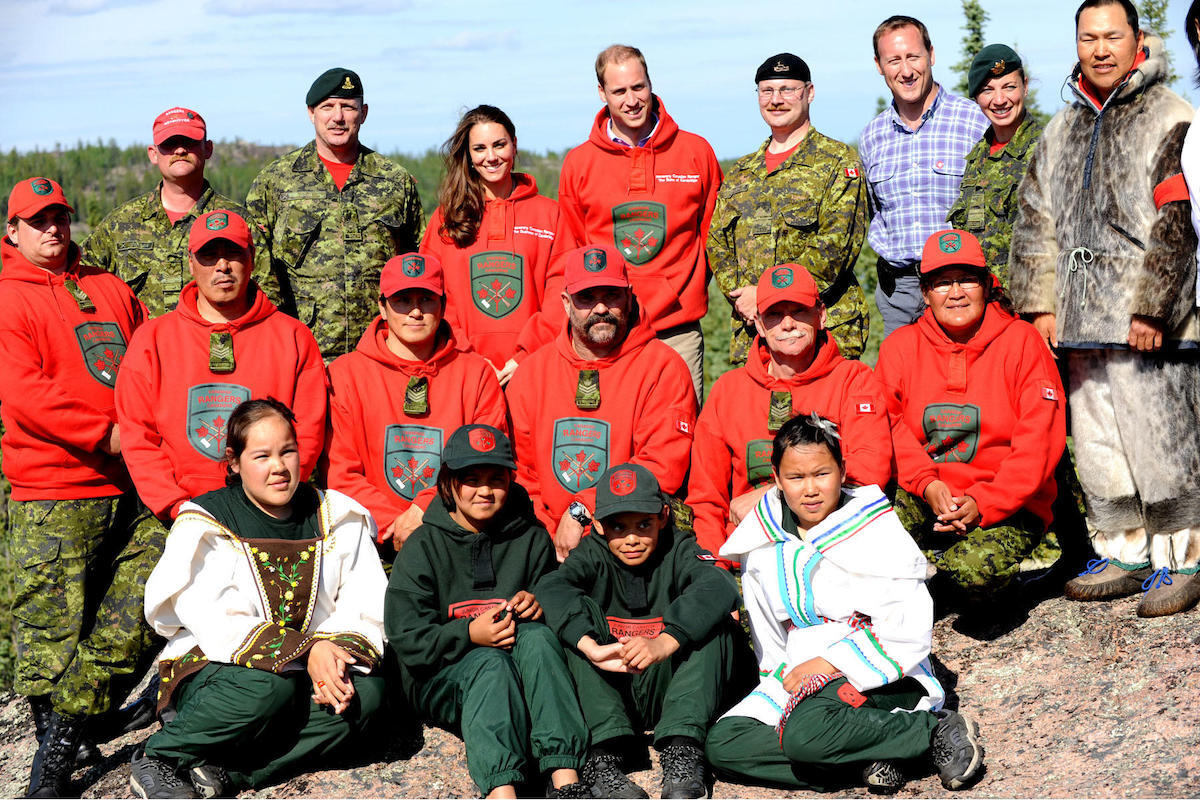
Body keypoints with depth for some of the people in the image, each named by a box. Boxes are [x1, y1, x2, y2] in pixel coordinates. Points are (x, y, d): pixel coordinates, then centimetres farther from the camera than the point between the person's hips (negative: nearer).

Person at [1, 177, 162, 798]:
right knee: (52, 629, -5)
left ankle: (67, 732, 14)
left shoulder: (110, 289, 20)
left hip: (135, 489, 5)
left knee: (135, 621, 1)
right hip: (52, 495, -5)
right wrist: (107, 435, -14)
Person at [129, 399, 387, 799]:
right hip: (214, 666, -4)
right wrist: (305, 653, -28)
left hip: (307, 674, 4)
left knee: (367, 690, -27)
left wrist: (334, 648, -22)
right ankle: (159, 757, -14)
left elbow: (367, 606, 1)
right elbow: (214, 619, -16)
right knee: (269, 688, -37)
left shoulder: (336, 518, 8)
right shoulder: (206, 523, -3)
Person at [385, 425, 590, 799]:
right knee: (490, 663, -36)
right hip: (441, 677, -2)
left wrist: (538, 607, -9)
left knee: (536, 636, -31)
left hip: (520, 665, 3)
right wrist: (469, 634, -25)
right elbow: (408, 641, -8)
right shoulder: (422, 548, -1)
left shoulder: (530, 538, 8)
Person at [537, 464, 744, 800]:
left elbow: (720, 586, -27)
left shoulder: (678, 551, -4)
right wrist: (591, 646, -43)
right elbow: (550, 589, -24)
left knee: (716, 621, -20)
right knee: (580, 611, -21)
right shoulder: (593, 555, -1)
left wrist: (665, 642, -43)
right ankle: (602, 756, -34)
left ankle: (681, 750, -32)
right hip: (607, 692, 1)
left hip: (666, 691, 0)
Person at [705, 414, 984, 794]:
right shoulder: (763, 546, 8)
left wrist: (827, 663, -16)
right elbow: (769, 643, 18)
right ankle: (865, 757, -18)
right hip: (801, 678, 6)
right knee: (721, 744, -17)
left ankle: (937, 732, -17)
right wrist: (783, 677, 0)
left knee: (802, 732, -36)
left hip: (880, 678, -6)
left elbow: (910, 633, -13)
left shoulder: (878, 532, -7)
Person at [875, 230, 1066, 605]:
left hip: (1008, 505, -2)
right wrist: (927, 484, -19)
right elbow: (889, 427, 0)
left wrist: (983, 503, -17)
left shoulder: (1022, 341, -1)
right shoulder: (900, 346, 8)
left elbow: (1042, 438, -7)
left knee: (976, 570, -32)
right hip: (923, 499, 2)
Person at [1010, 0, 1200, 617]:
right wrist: (1040, 303, 10)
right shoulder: (1061, 131, 16)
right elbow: (1036, 220, 18)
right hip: (1083, 322, 7)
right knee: (1096, 443, 11)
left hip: (1149, 321, -7)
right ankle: (1123, 553, 24)